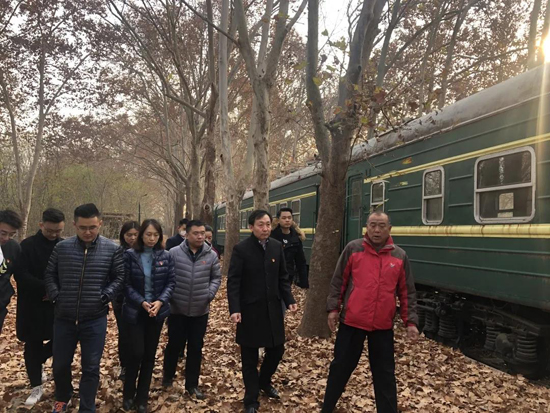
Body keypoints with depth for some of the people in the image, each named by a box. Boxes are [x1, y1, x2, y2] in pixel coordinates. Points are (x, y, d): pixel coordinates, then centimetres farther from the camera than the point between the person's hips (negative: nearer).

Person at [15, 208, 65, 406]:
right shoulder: (27, 245, -7)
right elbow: (21, 275, -14)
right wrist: (46, 288, -22)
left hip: (58, 305, 2)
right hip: (33, 306, -2)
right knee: (33, 345, 5)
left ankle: (36, 362, 38)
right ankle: (36, 387, 19)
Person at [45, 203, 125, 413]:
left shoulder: (112, 249, -4)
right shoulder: (61, 247, 0)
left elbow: (119, 277, 1)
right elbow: (50, 275, 8)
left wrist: (105, 296, -10)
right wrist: (56, 297, -4)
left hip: (95, 320, -2)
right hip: (64, 318, 2)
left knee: (91, 368, 6)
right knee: (60, 365, 16)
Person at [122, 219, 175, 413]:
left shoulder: (165, 256, -1)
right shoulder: (130, 255, -7)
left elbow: (171, 282, -1)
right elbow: (126, 284, -8)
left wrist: (160, 301, -15)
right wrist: (141, 302, -18)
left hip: (157, 311, 2)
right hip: (135, 311, -2)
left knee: (150, 354, 9)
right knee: (137, 352, -4)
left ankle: (142, 397, 24)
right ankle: (128, 394, 21)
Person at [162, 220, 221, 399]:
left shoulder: (211, 255, -2)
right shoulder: (174, 253, -8)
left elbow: (216, 277, 7)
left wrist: (210, 294, -5)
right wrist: (168, 296, -8)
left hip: (200, 311, 2)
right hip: (177, 309, -1)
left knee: (196, 348, 10)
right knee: (175, 345, 12)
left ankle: (192, 384, 25)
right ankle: (168, 376, 36)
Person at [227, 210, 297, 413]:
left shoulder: (277, 246, 2)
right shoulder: (241, 249, -11)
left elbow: (283, 277, 9)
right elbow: (233, 282, -12)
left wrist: (289, 300, -1)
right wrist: (234, 309, -20)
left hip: (273, 308, 4)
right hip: (249, 310, -4)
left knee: (277, 349, 13)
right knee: (250, 357, 7)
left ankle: (264, 382, 41)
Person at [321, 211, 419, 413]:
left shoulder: (400, 256, 3)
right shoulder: (353, 249, -3)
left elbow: (407, 292, 6)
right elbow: (338, 281, 1)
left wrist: (410, 322, 2)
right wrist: (333, 308, -2)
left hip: (383, 326, 1)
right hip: (351, 321, -1)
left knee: (385, 373, 10)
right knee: (341, 367, 10)